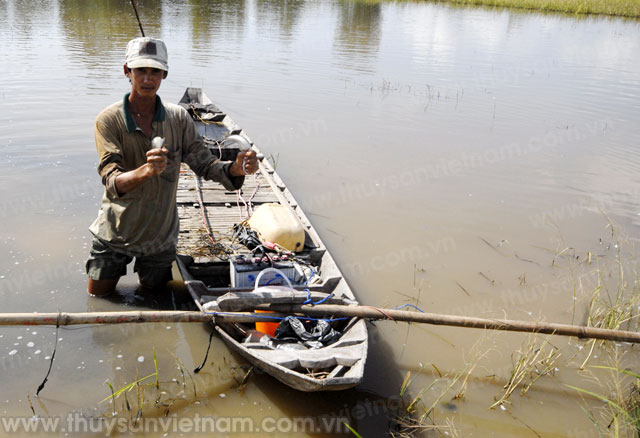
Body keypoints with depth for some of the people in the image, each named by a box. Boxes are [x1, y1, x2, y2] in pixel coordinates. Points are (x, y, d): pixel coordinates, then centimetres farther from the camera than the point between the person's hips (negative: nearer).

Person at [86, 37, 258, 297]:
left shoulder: (178, 118, -8)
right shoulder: (108, 120, -16)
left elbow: (205, 164, -9)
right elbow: (112, 183, -27)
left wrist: (237, 168, -31)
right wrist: (146, 170, -48)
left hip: (160, 234, 2)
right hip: (115, 233, -1)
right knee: (98, 297, 15)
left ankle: (147, 275, 50)